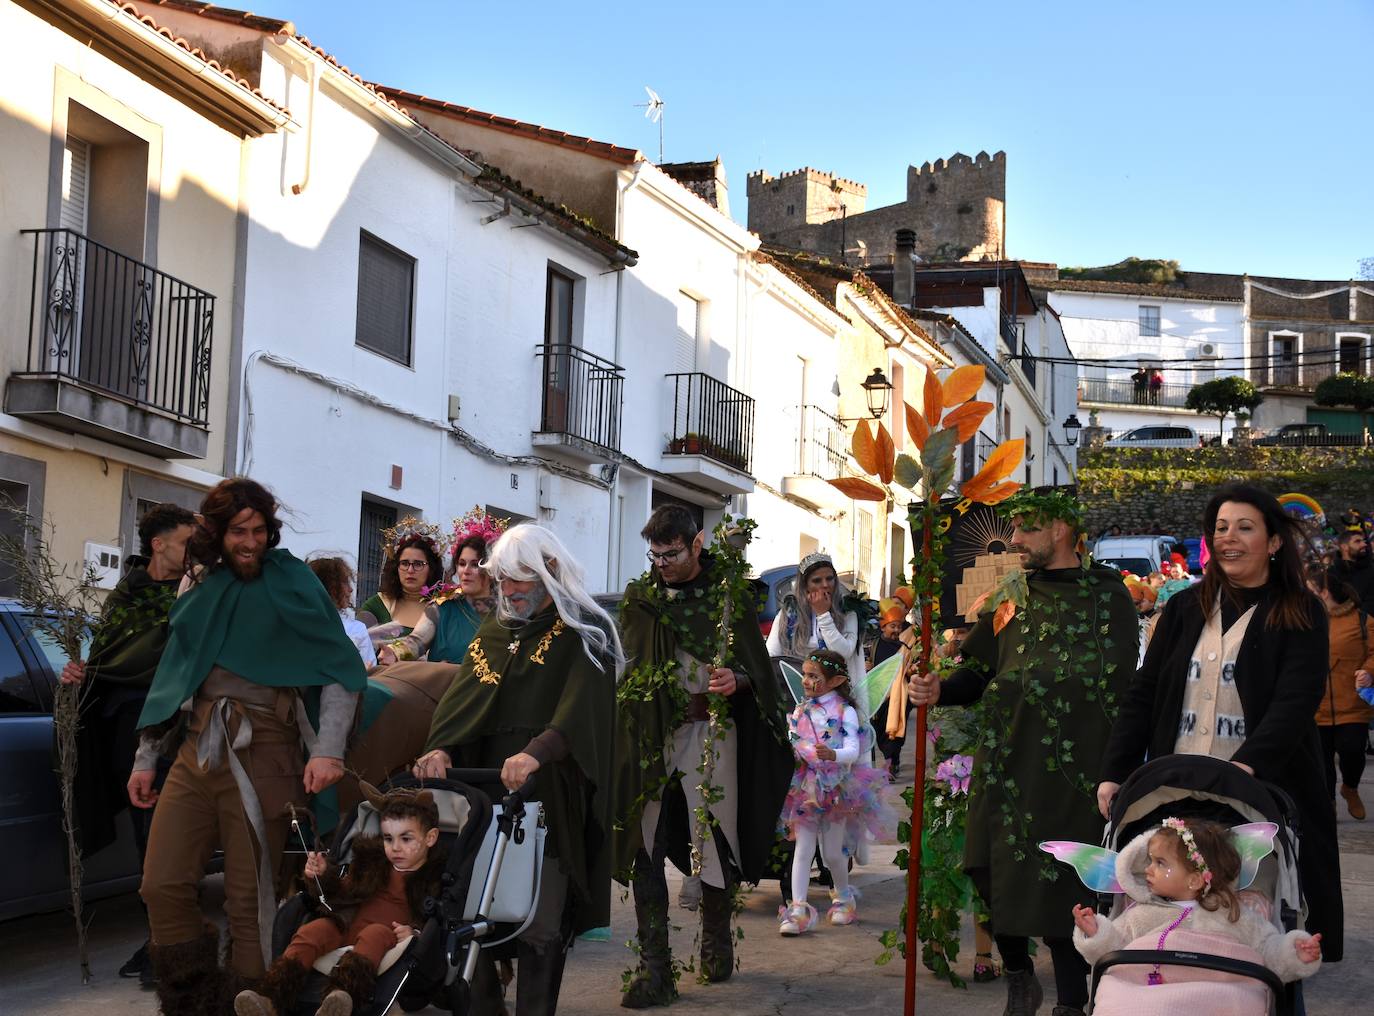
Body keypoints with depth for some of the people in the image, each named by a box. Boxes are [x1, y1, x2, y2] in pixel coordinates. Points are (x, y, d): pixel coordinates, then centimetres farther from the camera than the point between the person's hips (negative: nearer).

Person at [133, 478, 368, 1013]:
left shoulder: (291, 582, -1)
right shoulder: (199, 585, 13)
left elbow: (339, 670, -4)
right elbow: (172, 675, 19)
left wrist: (328, 750, -16)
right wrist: (145, 759, 17)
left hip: (261, 752, -5)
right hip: (198, 749, 5)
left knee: (249, 900, -3)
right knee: (163, 886, -2)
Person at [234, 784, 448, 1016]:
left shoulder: (436, 878, 6)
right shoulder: (373, 861, 23)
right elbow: (344, 892, 29)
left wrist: (415, 932, -19)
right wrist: (323, 875, 10)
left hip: (388, 935, -5)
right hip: (348, 927, 5)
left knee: (375, 933, -38)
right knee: (314, 929, -23)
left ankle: (343, 993, -66)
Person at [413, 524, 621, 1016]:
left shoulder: (584, 634, 1)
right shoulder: (493, 633, 18)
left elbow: (580, 708, -16)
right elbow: (461, 698, 6)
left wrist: (536, 754, -33)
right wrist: (441, 748, -15)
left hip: (551, 797, -5)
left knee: (541, 920, -8)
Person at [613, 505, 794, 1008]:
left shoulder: (729, 593, 2)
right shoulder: (640, 597, 9)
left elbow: (757, 665, 3)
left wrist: (736, 679, -17)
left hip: (711, 730, -2)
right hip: (652, 735, 2)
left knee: (714, 841, 1)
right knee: (646, 847, -3)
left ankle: (716, 943, 24)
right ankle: (653, 969, 1)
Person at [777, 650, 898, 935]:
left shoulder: (845, 712, -6)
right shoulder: (800, 711, 7)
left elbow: (853, 751, -18)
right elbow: (789, 746, 11)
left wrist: (833, 755, -37)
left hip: (836, 790, -3)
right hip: (804, 790, 3)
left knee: (832, 852, 5)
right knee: (803, 848, -3)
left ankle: (843, 896, 30)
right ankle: (798, 908, -5)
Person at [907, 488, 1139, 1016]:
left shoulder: (1106, 596, -1)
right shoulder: (1010, 597, 13)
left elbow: (1118, 691, -5)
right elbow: (978, 674, 14)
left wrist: (1113, 769, -13)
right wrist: (940, 691, -5)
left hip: (1071, 769, -4)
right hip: (1005, 762, 5)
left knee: (1062, 890, -3)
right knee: (996, 874, 5)